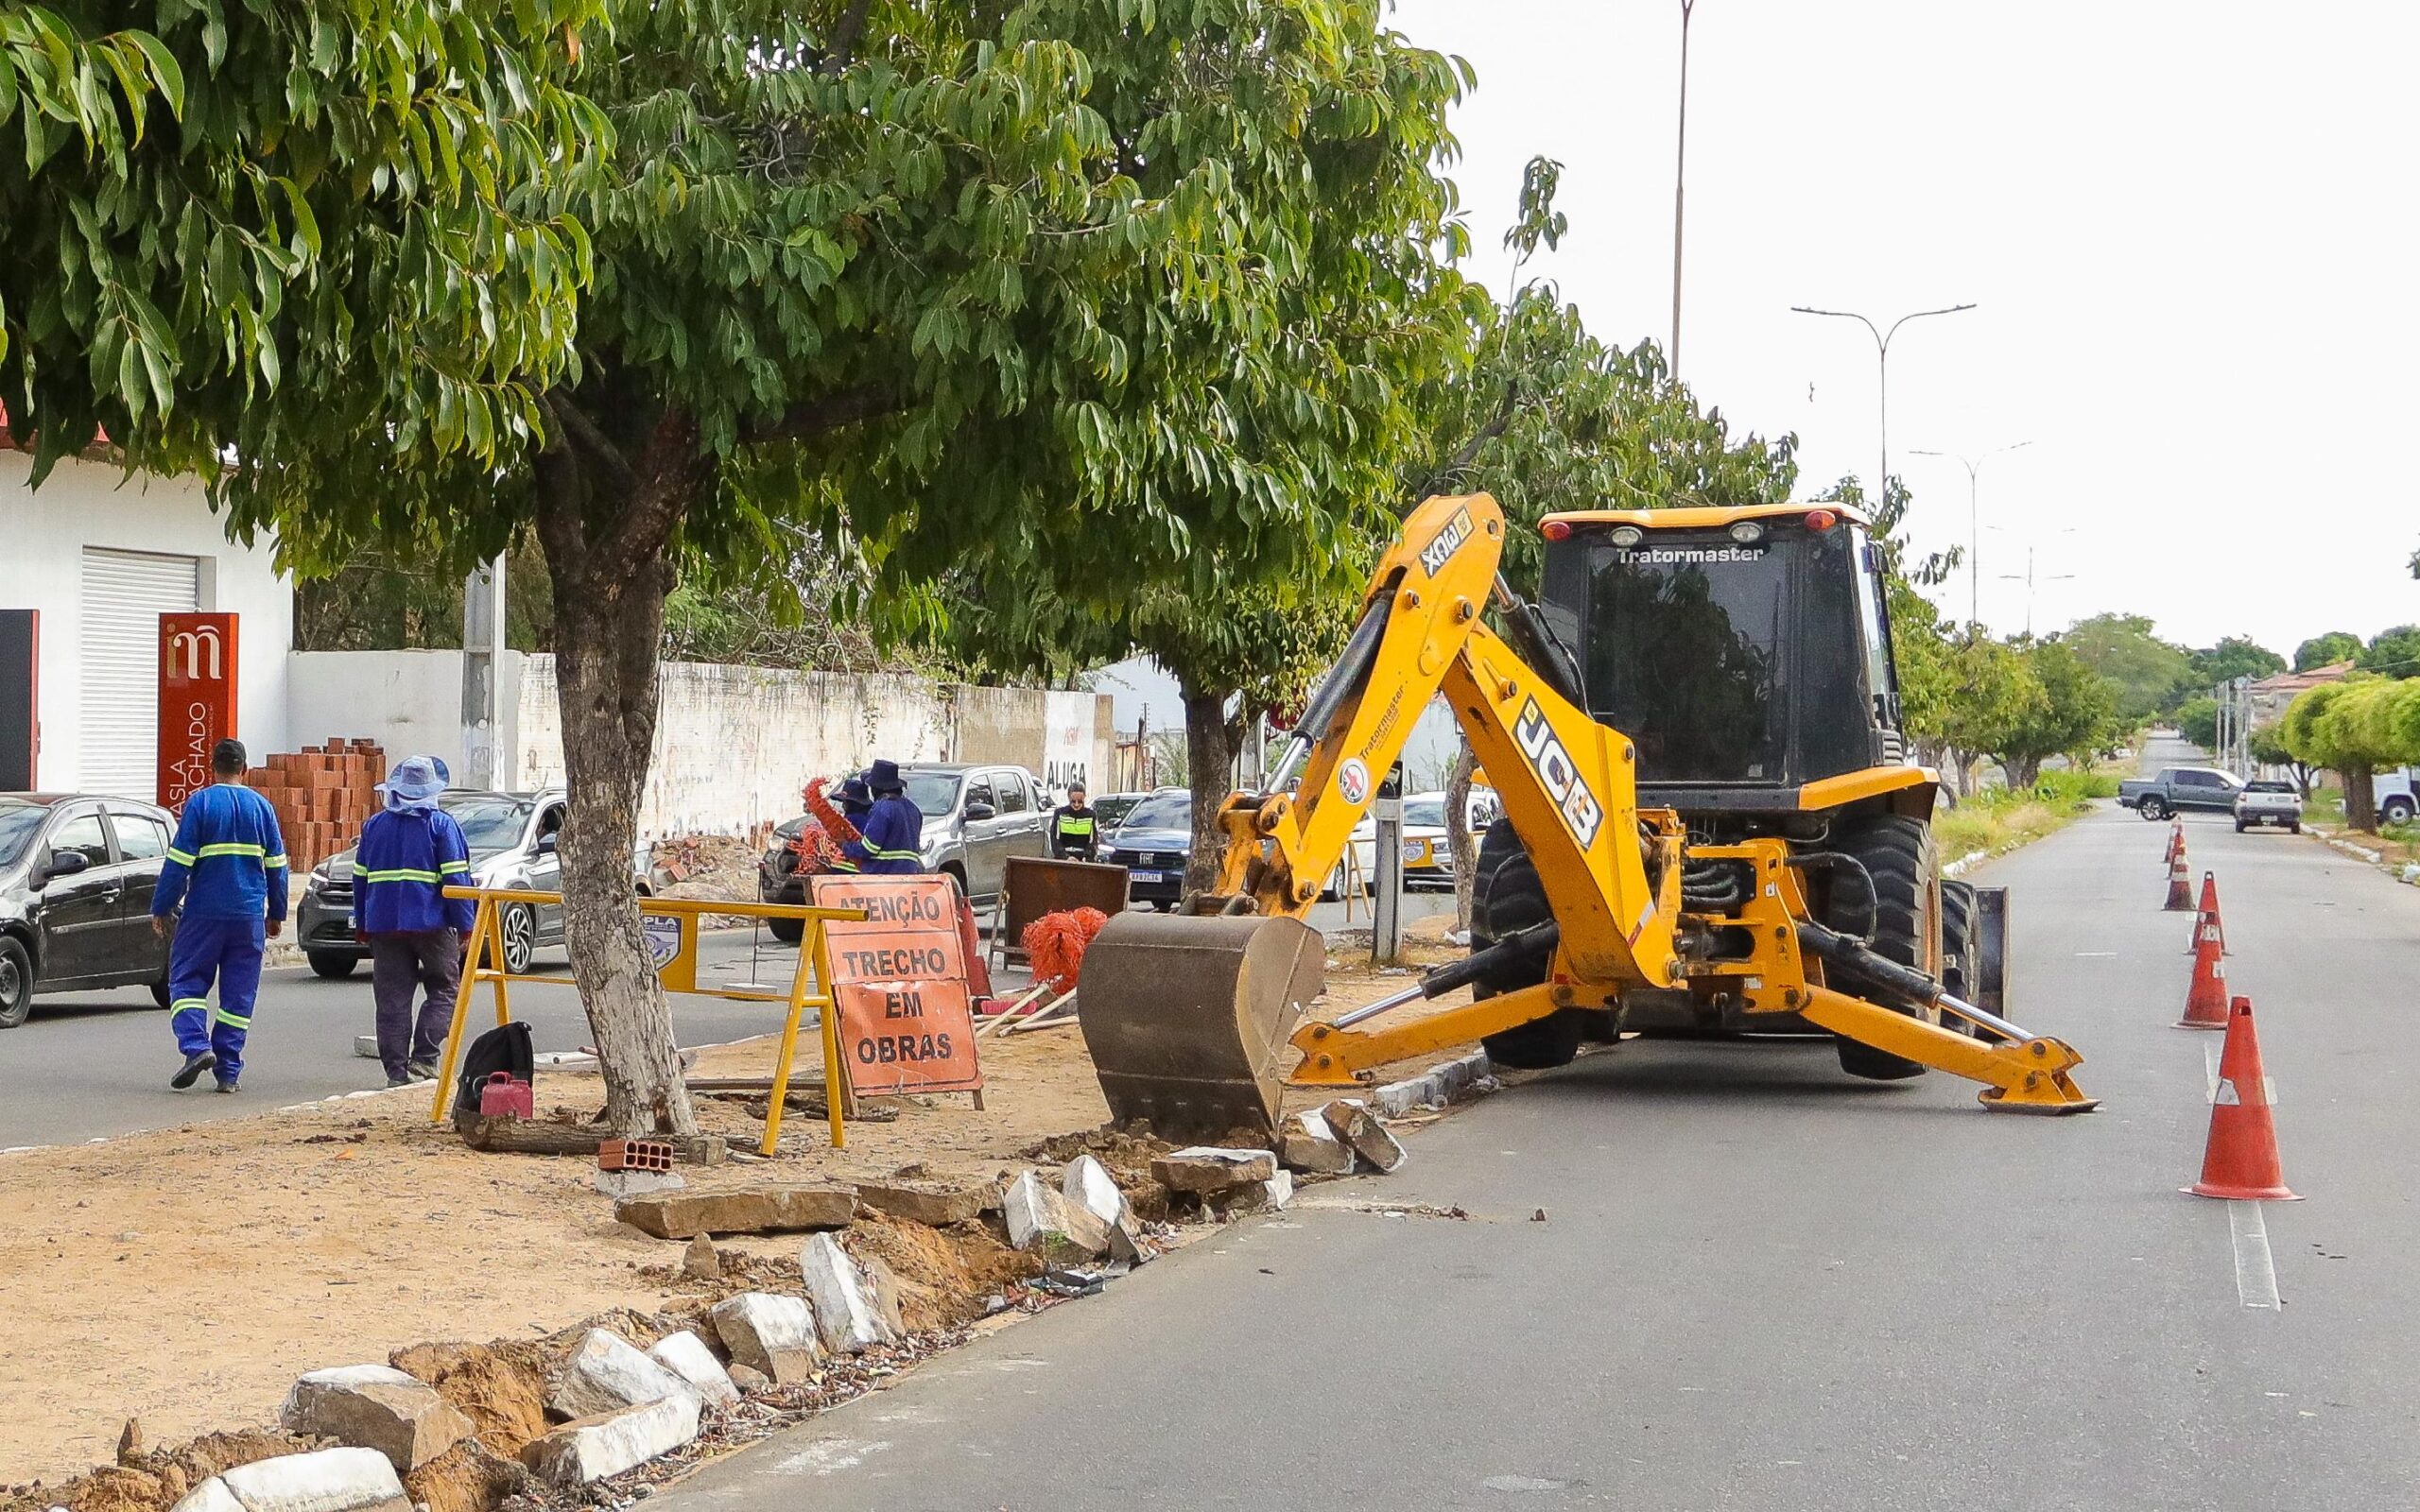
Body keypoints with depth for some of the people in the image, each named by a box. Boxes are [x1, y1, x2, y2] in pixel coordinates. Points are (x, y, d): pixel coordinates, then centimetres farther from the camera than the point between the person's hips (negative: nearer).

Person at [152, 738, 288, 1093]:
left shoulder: (200, 803, -5)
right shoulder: (261, 807, 6)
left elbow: (179, 861, -7)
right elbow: (276, 865, 10)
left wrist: (160, 908, 1)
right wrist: (276, 914, 19)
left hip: (204, 912, -3)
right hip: (250, 915, 3)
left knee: (187, 980, 6)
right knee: (238, 993, 7)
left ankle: (196, 1046, -15)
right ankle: (228, 1071, 6)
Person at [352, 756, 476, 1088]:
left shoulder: (375, 825, 9)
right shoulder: (441, 824, -4)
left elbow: (360, 877, 13)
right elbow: (456, 877, -8)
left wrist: (361, 922, 21)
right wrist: (465, 923, -4)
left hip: (384, 923, 4)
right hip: (431, 922, -4)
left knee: (392, 999, 5)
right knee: (444, 990, 6)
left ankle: (397, 1069, 2)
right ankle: (423, 1059, -6)